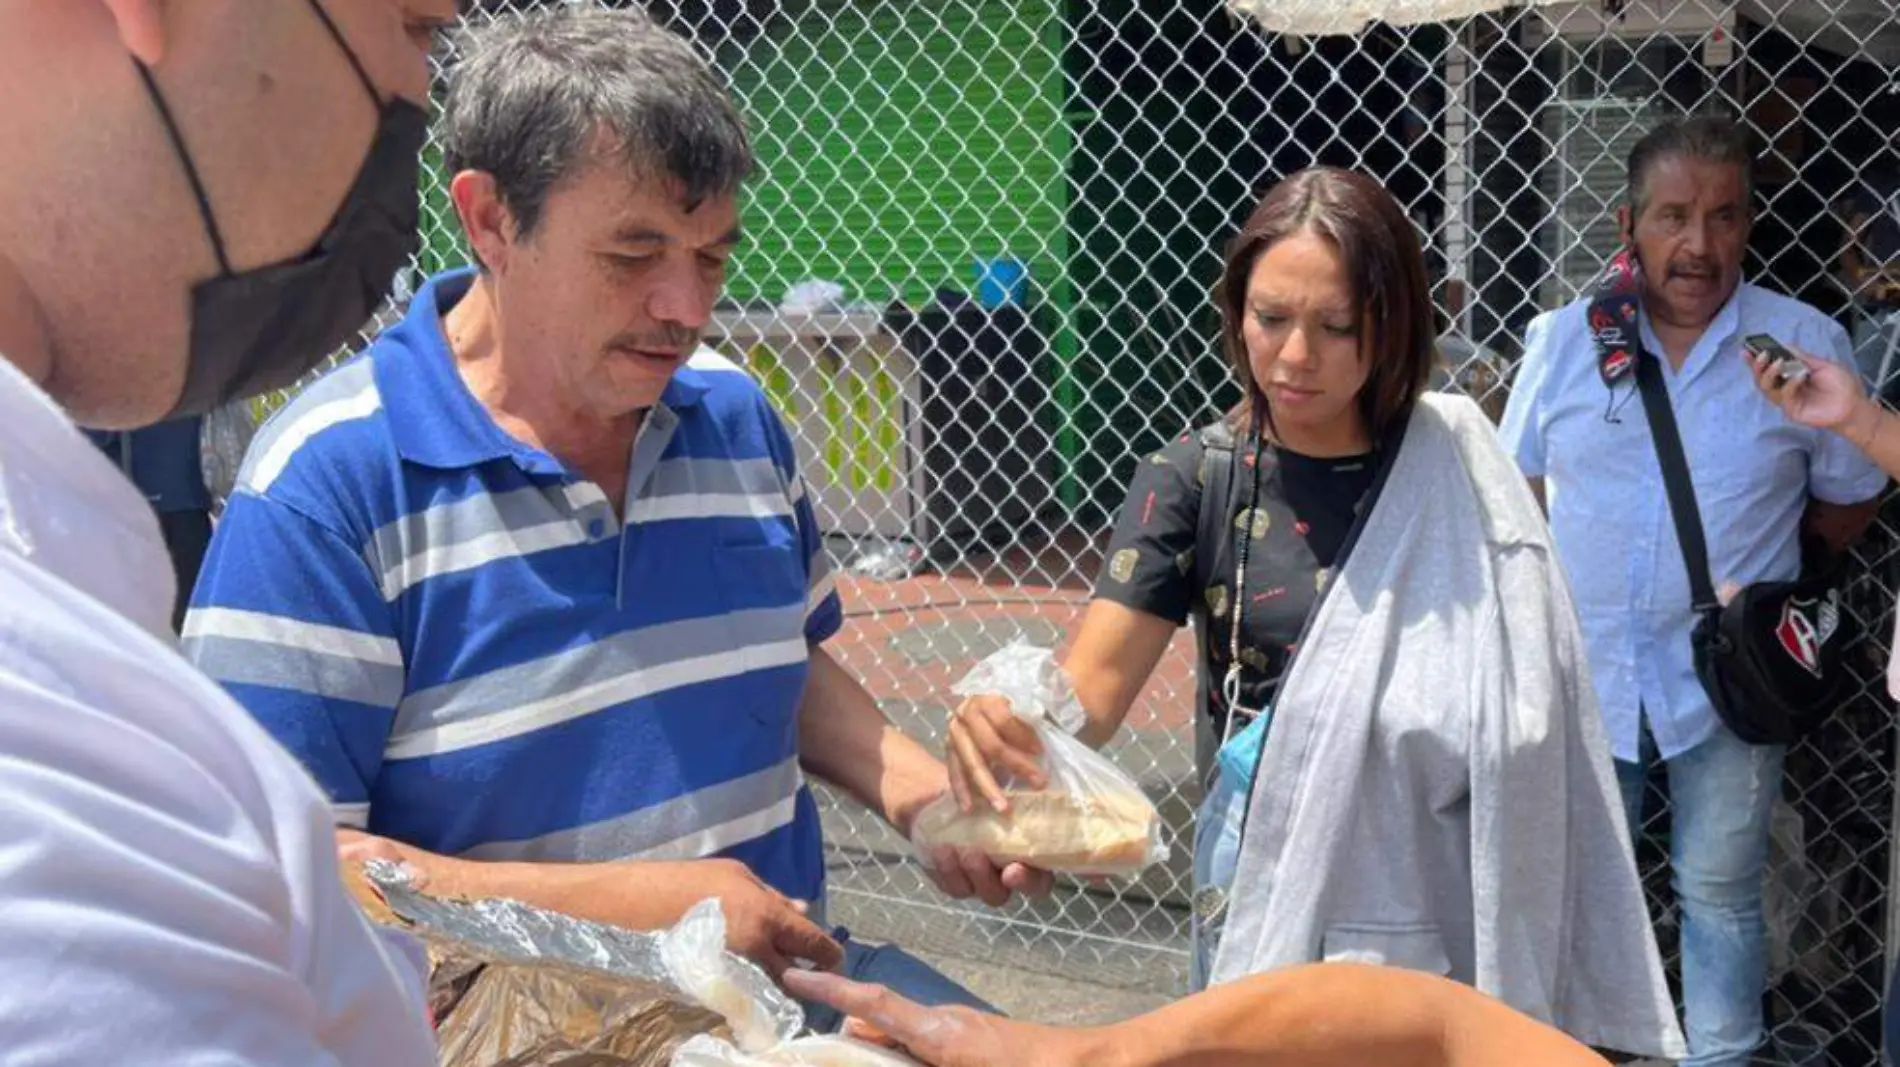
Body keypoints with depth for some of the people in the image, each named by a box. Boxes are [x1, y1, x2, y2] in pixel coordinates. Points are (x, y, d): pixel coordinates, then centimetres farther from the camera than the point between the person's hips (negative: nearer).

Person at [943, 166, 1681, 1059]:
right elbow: (1097, 678, -17)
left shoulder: (1458, 471, -4)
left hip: (1453, 911, 1)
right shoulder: (1197, 479, -6)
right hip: (1271, 906, 0)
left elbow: (1523, 719, 2)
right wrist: (1011, 724, -38)